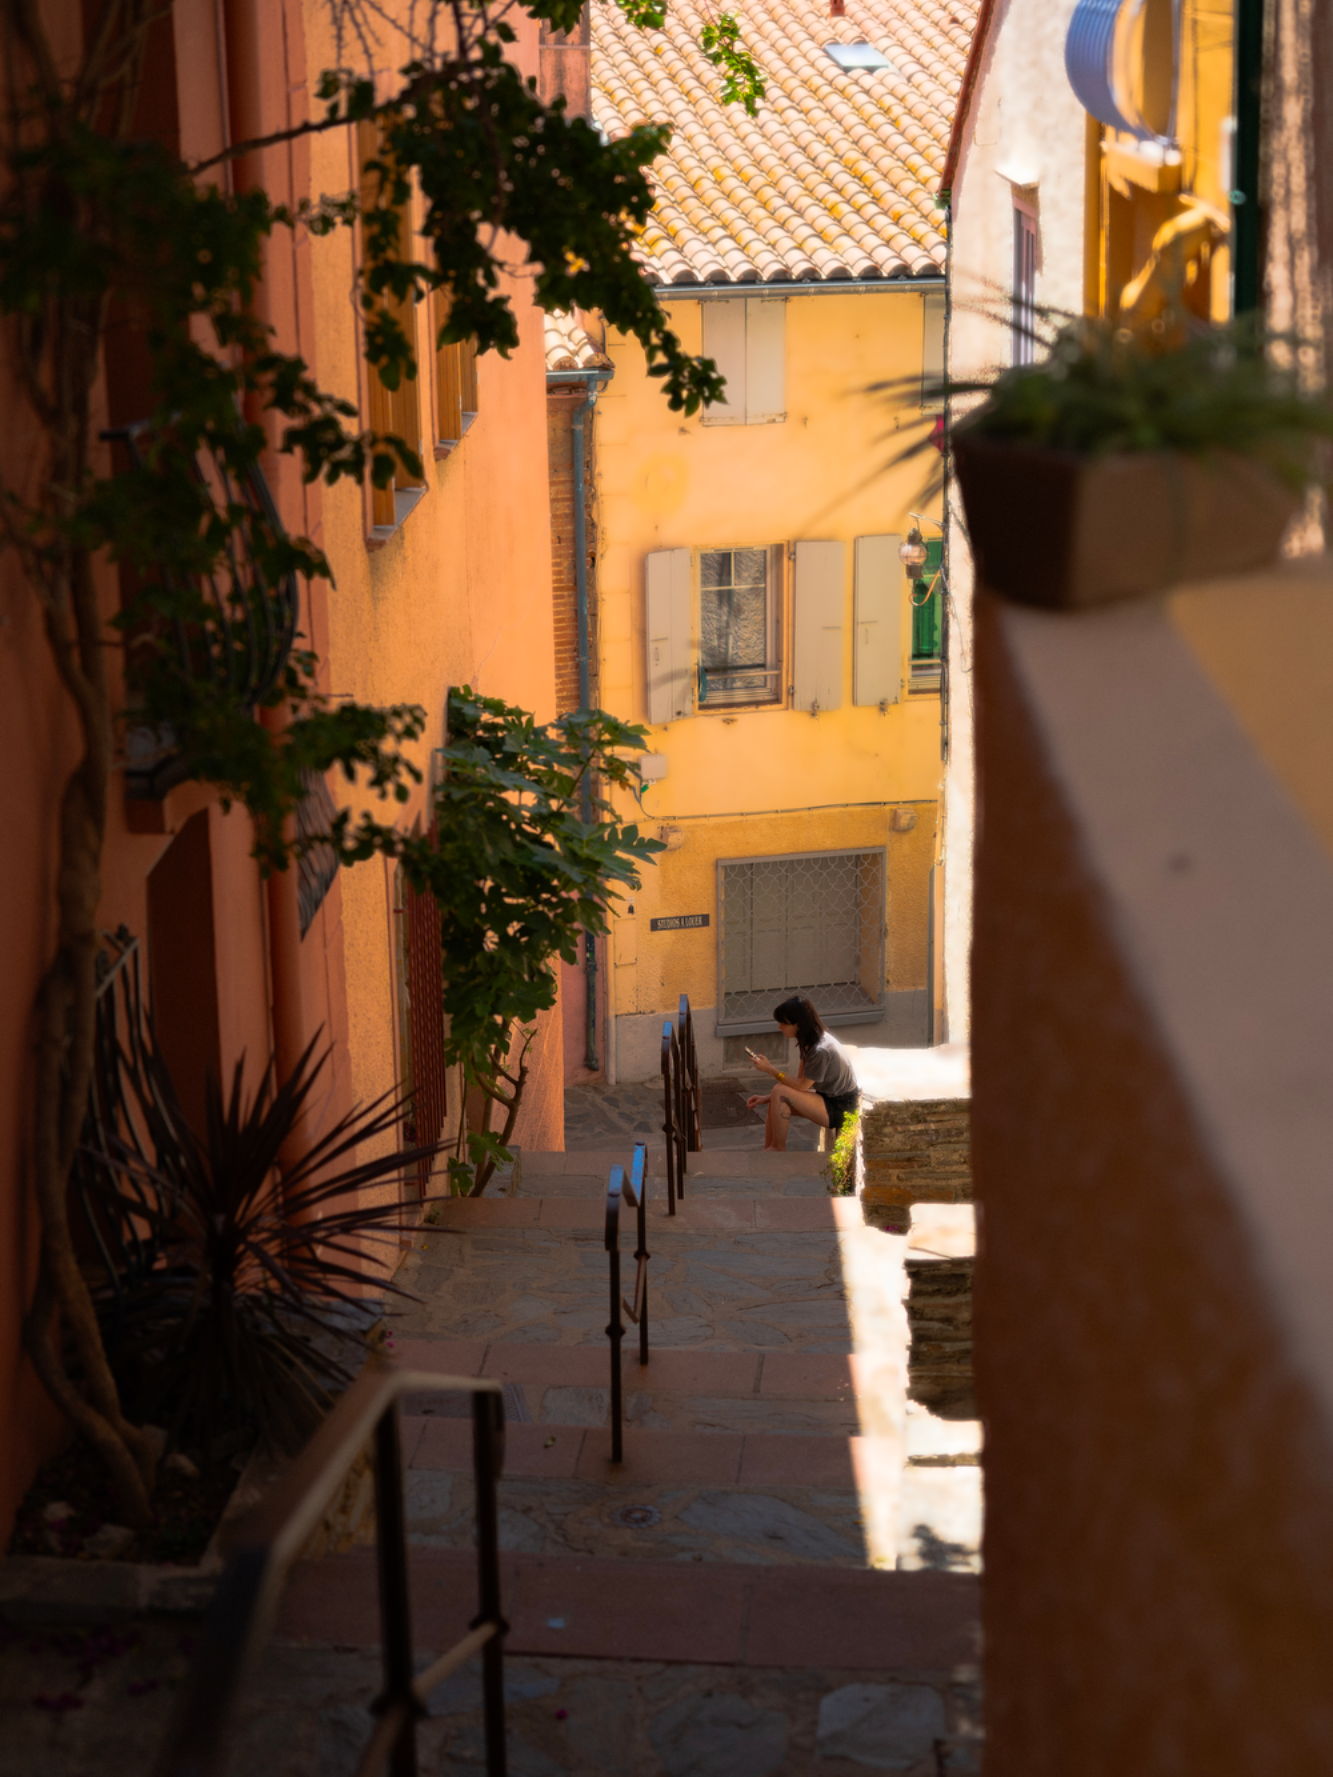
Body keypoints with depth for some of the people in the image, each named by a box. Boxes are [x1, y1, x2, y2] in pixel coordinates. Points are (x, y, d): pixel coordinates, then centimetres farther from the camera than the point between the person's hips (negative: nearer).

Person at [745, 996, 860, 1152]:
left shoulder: (820, 1051, -27)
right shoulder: (808, 1042, 3)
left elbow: (801, 1086, -19)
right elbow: (800, 1080, 8)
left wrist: (770, 1069, -17)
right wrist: (768, 1098, 0)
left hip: (839, 1109, -10)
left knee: (780, 1093, -21)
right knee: (776, 1102, 0)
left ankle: (778, 1148, -4)